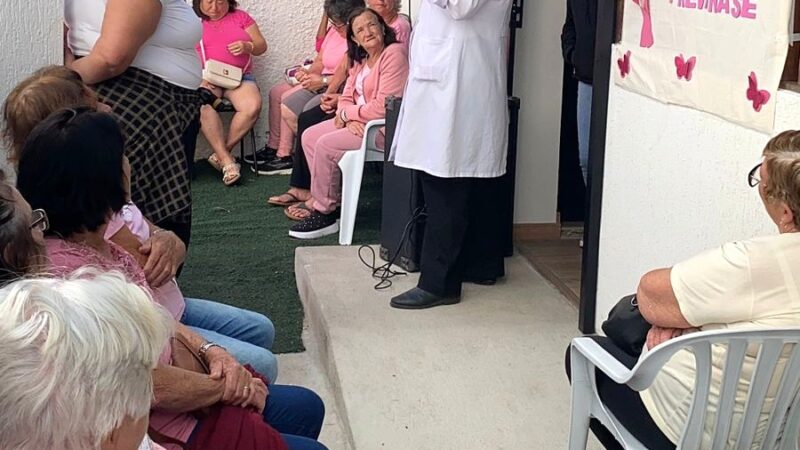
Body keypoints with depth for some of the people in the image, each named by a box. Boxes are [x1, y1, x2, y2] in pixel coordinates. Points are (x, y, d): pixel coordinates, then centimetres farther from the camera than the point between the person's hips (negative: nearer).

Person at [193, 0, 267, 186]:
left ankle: (221, 153, -19)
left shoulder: (240, 17, 14)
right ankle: (226, 160, -31)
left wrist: (247, 46, -10)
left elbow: (261, 46, 14)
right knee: (203, 106, -36)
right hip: (205, 79, -1)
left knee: (252, 106, -31)